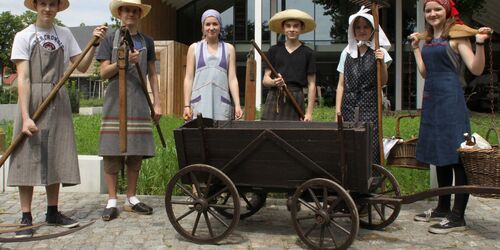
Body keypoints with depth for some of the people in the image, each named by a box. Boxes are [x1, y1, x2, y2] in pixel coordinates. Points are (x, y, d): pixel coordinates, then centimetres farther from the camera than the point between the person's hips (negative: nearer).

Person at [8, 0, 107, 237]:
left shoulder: (65, 34, 9)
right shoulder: (24, 36, -4)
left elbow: (82, 67, 9)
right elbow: (23, 78, -10)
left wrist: (94, 44, -4)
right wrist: (25, 117, -17)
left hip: (59, 103, 4)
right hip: (33, 102, -4)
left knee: (56, 158, 8)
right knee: (29, 157, -2)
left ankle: (53, 212, 20)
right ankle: (26, 217, 5)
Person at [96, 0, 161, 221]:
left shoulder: (146, 41, 14)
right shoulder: (110, 39, 7)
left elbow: (152, 74, 14)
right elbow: (103, 73, 0)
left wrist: (157, 103, 7)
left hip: (139, 102, 3)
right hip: (115, 101, -2)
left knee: (136, 152, 3)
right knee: (112, 151, -5)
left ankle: (131, 198, 14)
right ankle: (112, 201, 3)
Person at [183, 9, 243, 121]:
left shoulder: (229, 49, 12)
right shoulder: (194, 48, 11)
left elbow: (232, 79, 7)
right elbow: (189, 78, 7)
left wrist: (237, 105, -3)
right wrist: (187, 105, -1)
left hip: (221, 103, 0)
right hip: (199, 103, 0)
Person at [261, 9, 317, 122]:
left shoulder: (308, 53, 5)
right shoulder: (274, 50, 9)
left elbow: (311, 84, 5)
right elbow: (265, 79, 10)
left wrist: (309, 112, -2)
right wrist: (274, 82, -13)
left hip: (295, 100, -1)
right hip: (274, 99, 1)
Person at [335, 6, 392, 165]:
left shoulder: (379, 52, 4)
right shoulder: (346, 53, 10)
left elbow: (383, 82, 3)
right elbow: (341, 85, 9)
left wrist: (382, 62, -14)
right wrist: (338, 112, 4)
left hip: (370, 106, -2)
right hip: (349, 107, 2)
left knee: (370, 146, -10)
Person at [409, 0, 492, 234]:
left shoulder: (456, 35, -4)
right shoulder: (428, 40, 15)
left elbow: (476, 69, -10)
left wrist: (480, 43, -24)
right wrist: (415, 47, 19)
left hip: (450, 99, -8)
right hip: (431, 100, 8)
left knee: (457, 156, -5)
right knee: (440, 155, 14)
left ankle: (458, 217, -1)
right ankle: (443, 207, 25)